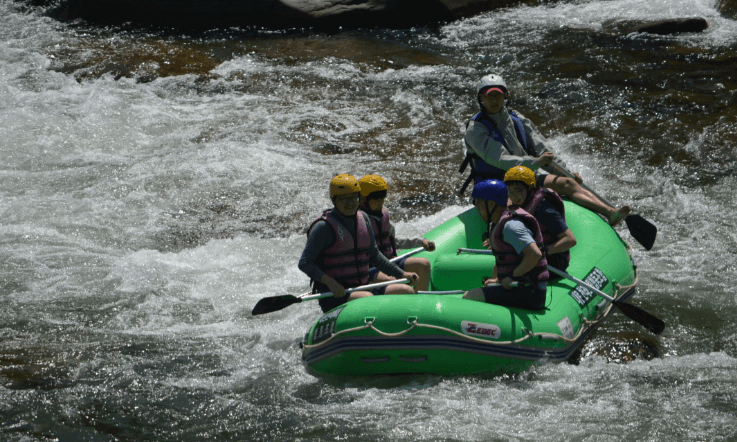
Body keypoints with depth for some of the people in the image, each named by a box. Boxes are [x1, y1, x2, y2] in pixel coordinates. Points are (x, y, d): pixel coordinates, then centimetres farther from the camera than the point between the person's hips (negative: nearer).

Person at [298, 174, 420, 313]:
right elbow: (304, 263, -13)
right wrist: (330, 282, -26)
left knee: (407, 292, -8)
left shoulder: (363, 219, 12)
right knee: (367, 298, -35)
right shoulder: (324, 227, -10)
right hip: (333, 296, -7)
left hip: (361, 289, 7)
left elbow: (374, 255, 23)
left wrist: (401, 274, 17)